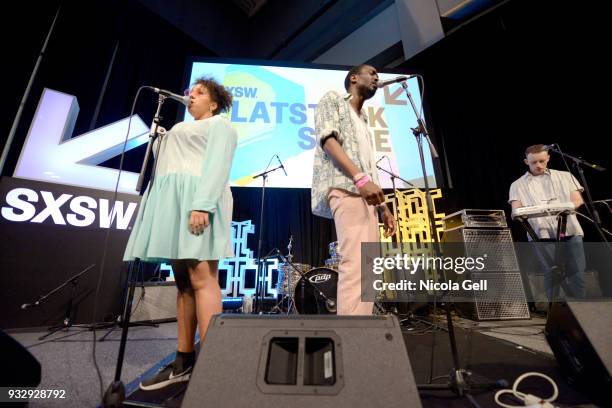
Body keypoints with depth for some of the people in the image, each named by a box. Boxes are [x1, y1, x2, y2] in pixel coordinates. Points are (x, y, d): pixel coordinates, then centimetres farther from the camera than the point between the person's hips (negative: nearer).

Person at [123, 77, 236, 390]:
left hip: (196, 199, -8)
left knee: (201, 278, -15)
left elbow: (217, 165, -10)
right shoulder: (181, 130, 35)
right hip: (172, 201, 8)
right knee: (183, 282, 4)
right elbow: (165, 163, 28)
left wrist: (201, 205, -21)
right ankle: (184, 361, 10)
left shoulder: (219, 125, 8)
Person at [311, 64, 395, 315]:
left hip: (365, 193, 8)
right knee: (355, 266, -21)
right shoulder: (333, 99, 15)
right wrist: (361, 178, -19)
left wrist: (382, 205, 17)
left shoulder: (363, 121, 35)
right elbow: (327, 138, -6)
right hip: (346, 187, -8)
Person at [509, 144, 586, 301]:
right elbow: (516, 210, 1)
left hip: (571, 232, 2)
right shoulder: (518, 185, 12)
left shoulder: (565, 176, 19)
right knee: (551, 275, -2)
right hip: (542, 235, -2)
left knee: (577, 274, 1)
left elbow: (578, 200, 9)